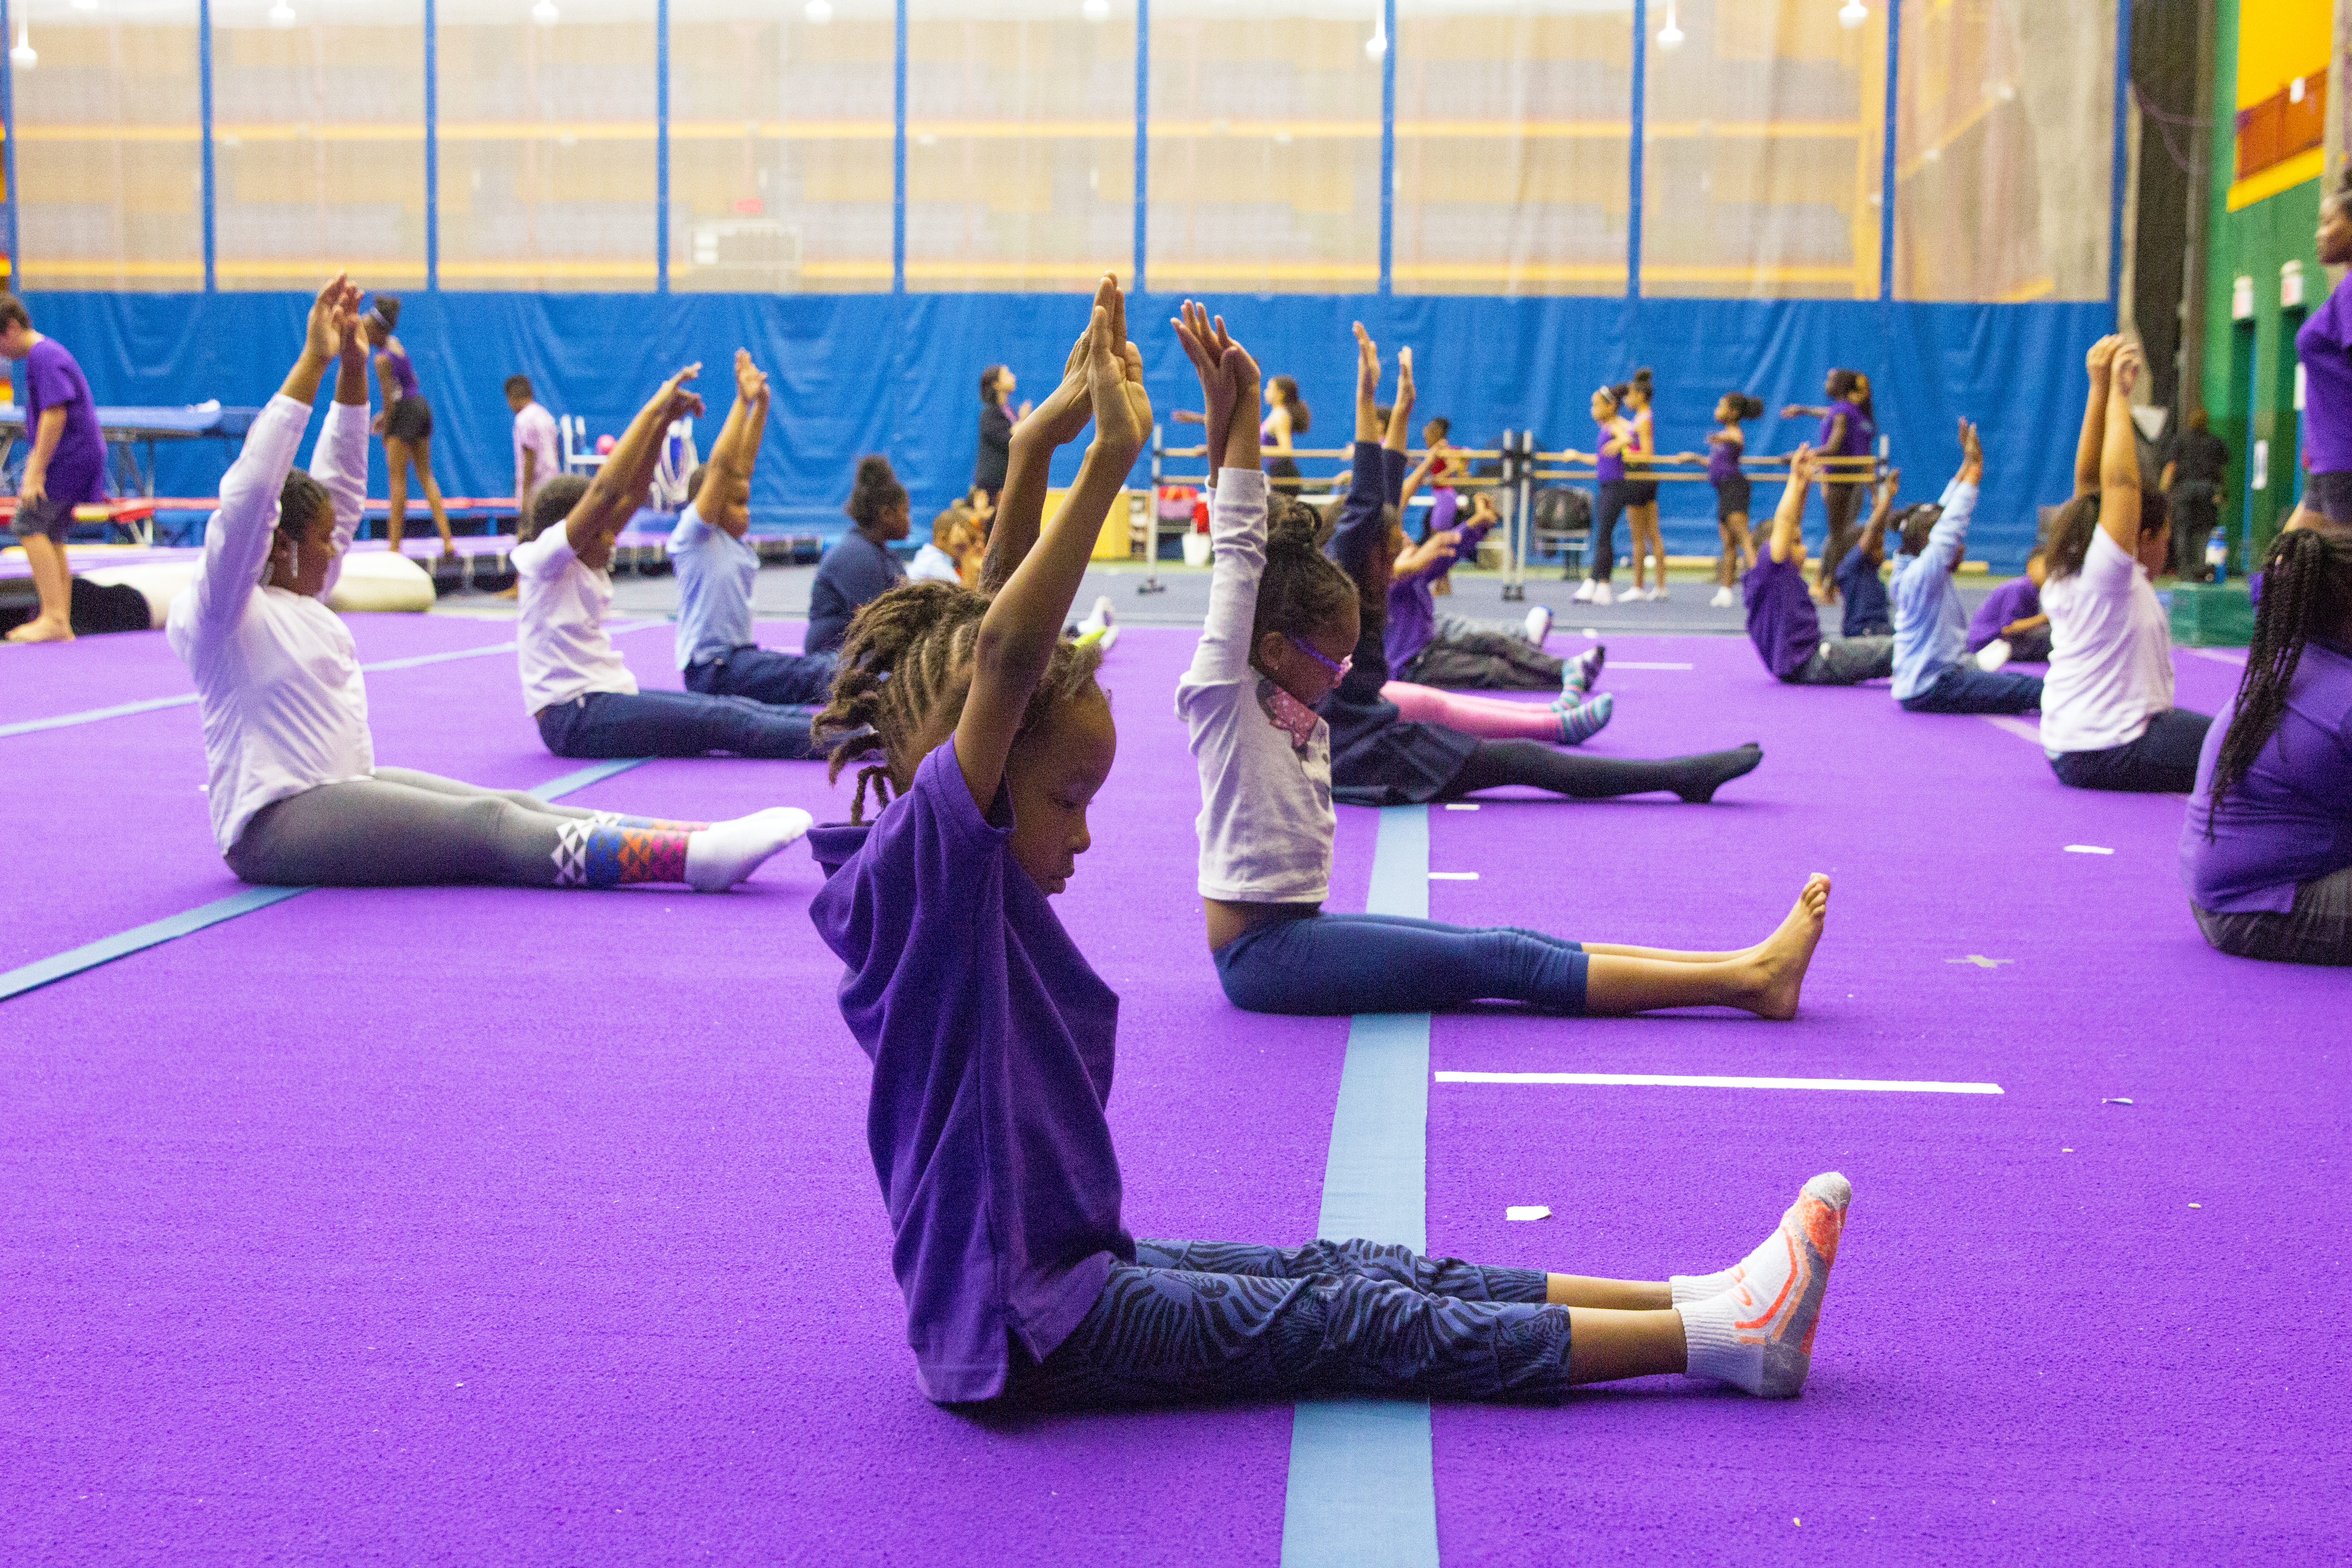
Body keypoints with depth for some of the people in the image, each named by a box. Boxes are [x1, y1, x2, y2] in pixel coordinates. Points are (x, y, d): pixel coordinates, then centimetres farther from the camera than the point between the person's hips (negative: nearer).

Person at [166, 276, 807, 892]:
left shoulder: (292, 596, 14)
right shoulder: (220, 612, -12)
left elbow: (338, 487, 17)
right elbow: (250, 495, -26)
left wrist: (353, 368, 6)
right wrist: (313, 363, -28)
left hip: (345, 790, 10)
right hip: (274, 827, -9)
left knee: (509, 809, -10)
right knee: (488, 830, -23)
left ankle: (699, 842, -24)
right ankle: (693, 860, -36)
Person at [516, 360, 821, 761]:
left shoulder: (590, 566, 14)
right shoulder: (546, 563, -11)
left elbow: (634, 492, 11)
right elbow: (606, 491, -21)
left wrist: (664, 423, 1)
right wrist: (655, 409, -21)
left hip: (609, 701, 9)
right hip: (573, 718, -9)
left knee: (731, 710, -7)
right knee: (718, 720, -20)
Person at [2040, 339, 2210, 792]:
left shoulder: (2068, 575, 7)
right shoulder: (2108, 576, -15)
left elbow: (2087, 478, 7)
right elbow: (2119, 482, -23)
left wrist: (2100, 388, 0)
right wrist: (2117, 393, -19)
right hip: (2108, 756, -9)